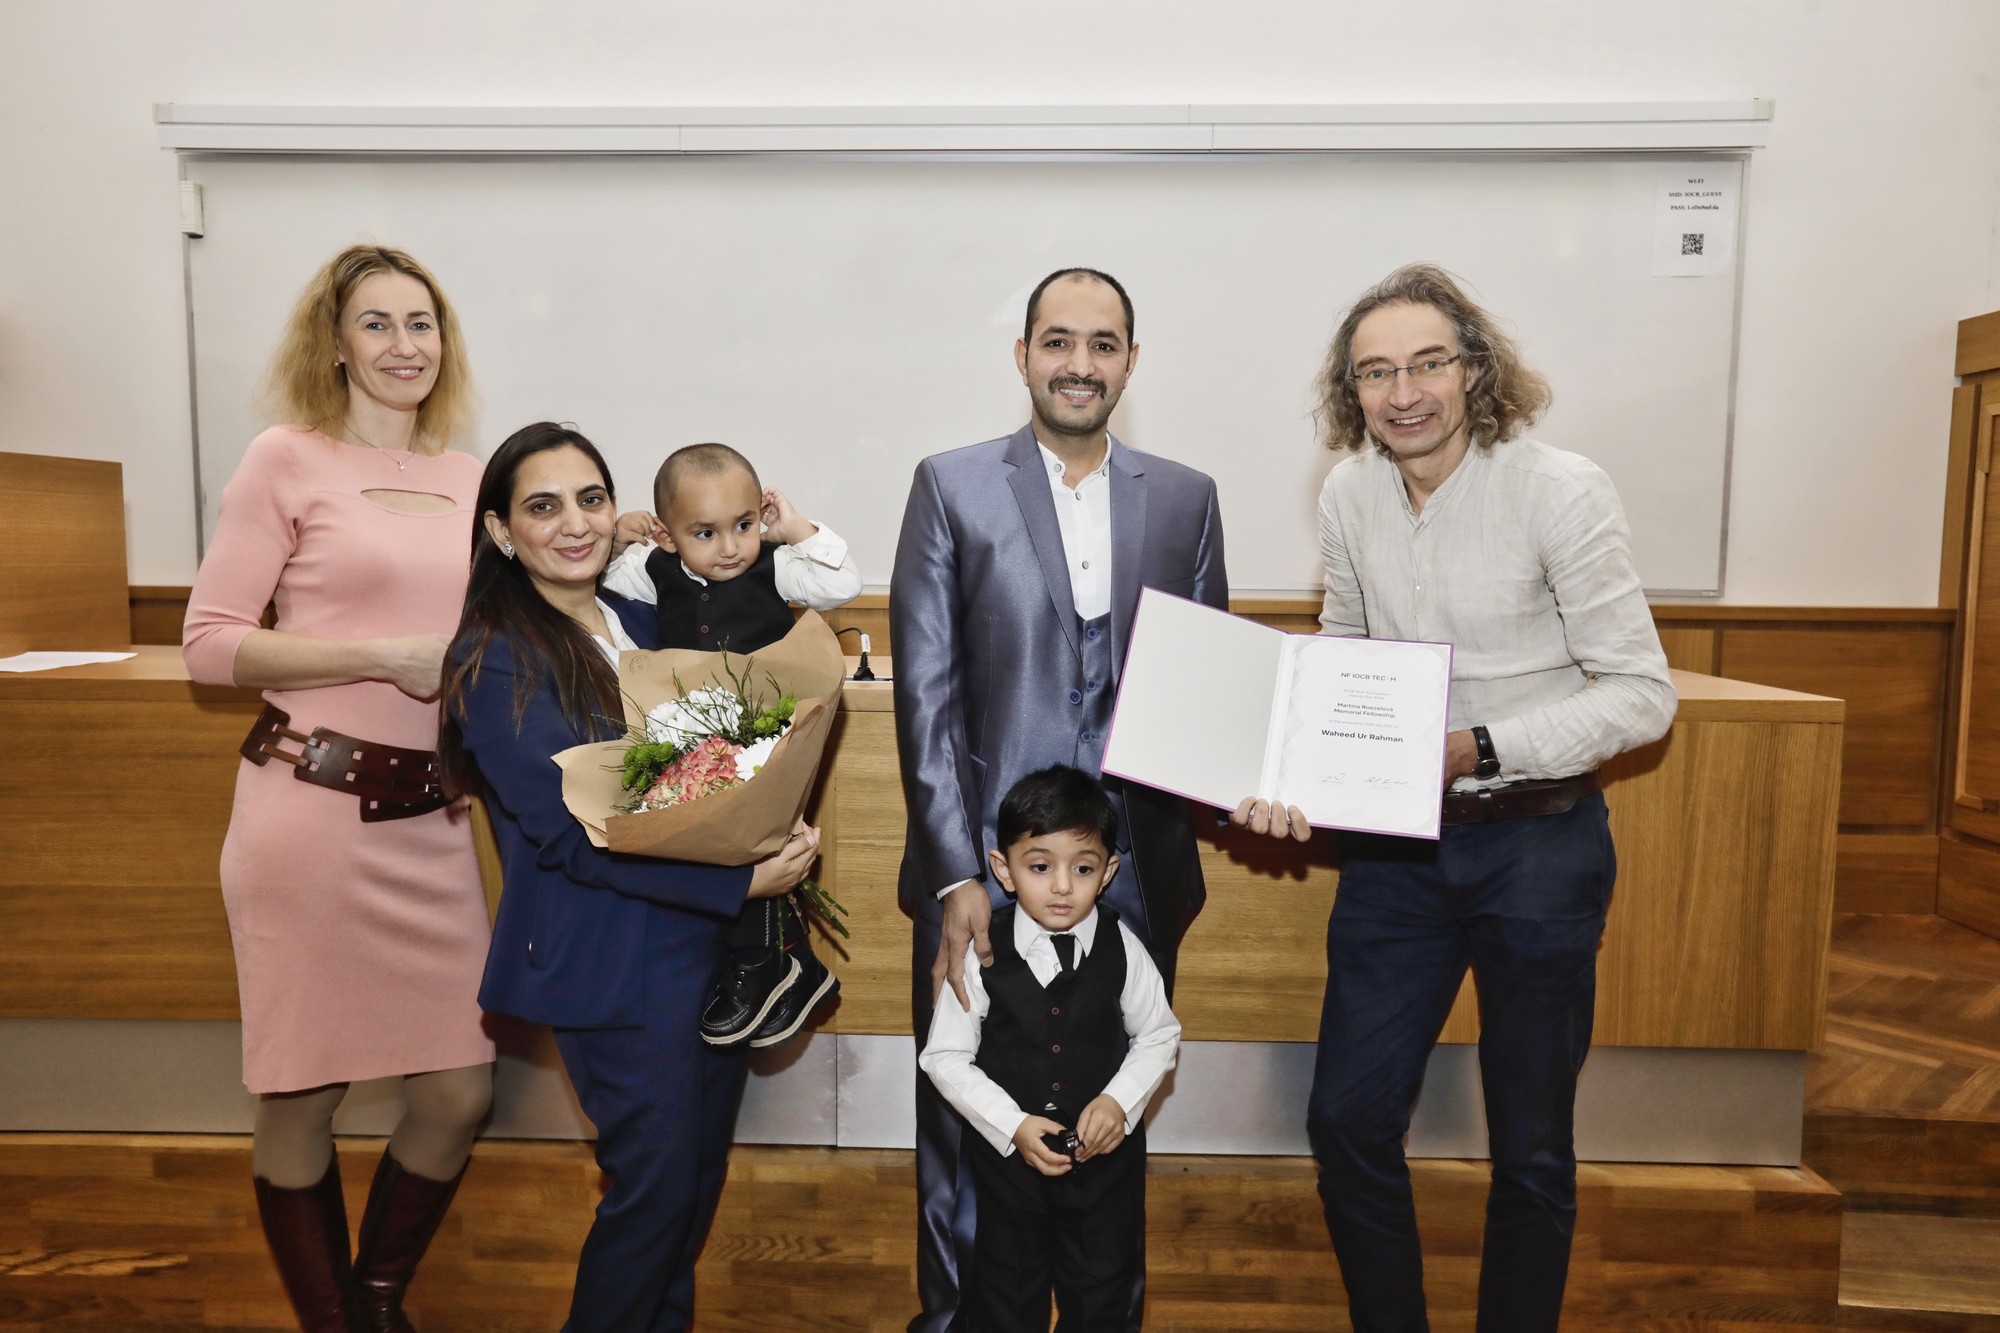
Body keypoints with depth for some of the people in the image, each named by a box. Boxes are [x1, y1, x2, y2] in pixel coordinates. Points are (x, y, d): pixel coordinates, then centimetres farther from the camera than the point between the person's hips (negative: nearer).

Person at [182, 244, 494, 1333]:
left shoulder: (472, 480, 11)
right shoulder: (287, 459, -1)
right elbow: (210, 643, -5)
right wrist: (387, 656, -13)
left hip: (429, 822, 4)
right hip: (310, 812, -4)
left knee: (460, 1093, 7)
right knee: (301, 1098, 9)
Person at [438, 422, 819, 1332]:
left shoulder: (640, 622, 8)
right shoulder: (495, 660, -11)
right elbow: (575, 837, -18)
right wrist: (742, 880, -22)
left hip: (708, 935, 6)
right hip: (609, 959, -6)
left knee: (699, 1172, 17)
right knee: (656, 1181, 4)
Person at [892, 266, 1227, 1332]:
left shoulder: (1185, 499, 7)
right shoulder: (951, 487, -1)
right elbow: (926, 694, -6)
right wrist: (957, 875, -13)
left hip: (1133, 873, 2)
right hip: (982, 866, -2)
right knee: (962, 1128, 13)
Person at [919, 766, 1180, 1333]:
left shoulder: (1122, 950, -15)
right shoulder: (980, 954, -19)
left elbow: (1159, 1035, -1)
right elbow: (945, 1057, -11)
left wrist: (1120, 1101, -17)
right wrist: (1011, 1126, -20)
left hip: (1107, 1153, 1)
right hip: (1009, 1154, -1)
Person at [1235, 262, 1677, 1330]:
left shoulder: (1561, 491, -14)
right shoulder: (1348, 495, 0)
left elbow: (1642, 693, -13)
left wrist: (1474, 749, -23)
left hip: (1537, 842, -3)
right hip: (1395, 841, 4)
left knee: (1530, 1148, 13)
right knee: (1347, 1121, 8)